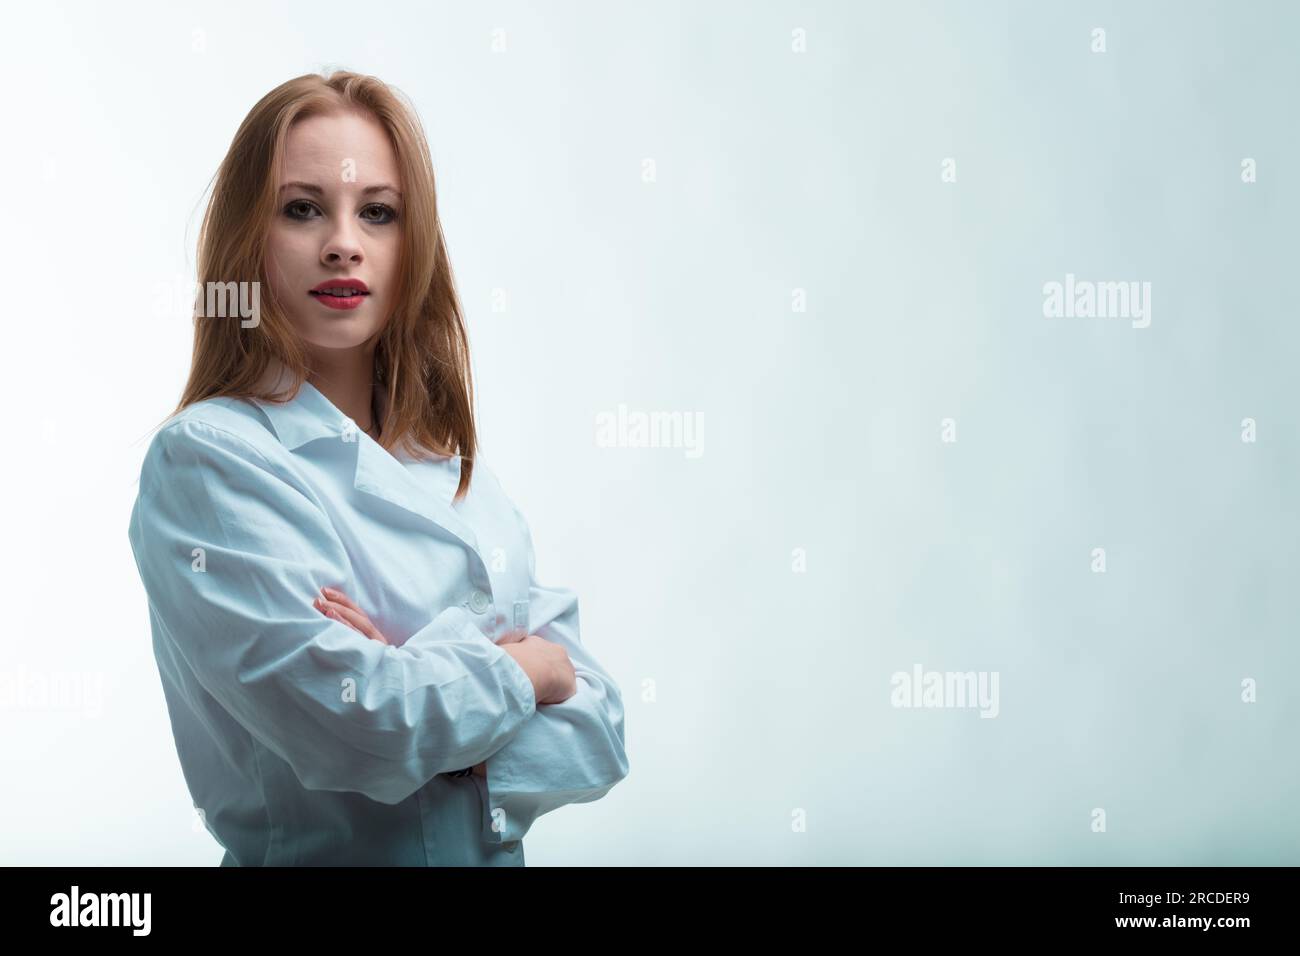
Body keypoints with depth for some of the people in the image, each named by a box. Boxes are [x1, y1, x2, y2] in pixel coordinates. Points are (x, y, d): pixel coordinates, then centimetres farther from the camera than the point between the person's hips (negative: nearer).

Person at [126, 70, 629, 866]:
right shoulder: (207, 460, -15)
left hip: (493, 848, 5)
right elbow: (360, 726, -26)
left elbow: (601, 729, -4)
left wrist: (429, 685, -20)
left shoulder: (455, 464, 2)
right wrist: (530, 668, -10)